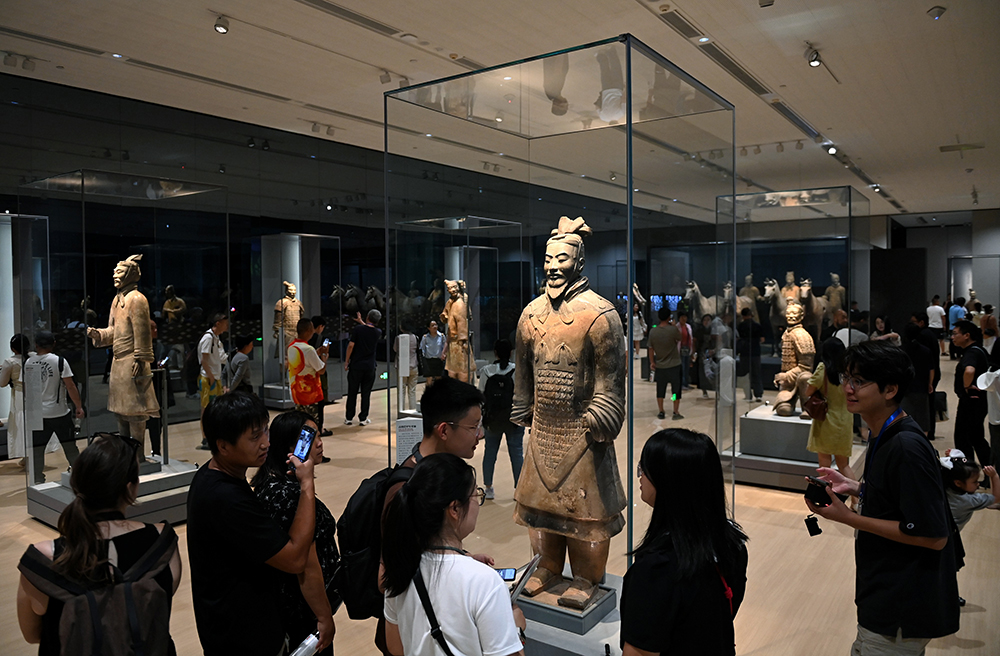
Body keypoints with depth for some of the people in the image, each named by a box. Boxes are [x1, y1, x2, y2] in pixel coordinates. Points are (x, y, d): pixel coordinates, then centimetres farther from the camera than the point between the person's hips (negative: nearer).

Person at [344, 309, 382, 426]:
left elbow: (351, 345, -9)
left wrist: (346, 362, -1)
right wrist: (361, 321, 35)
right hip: (370, 367, 2)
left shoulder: (358, 329, -8)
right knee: (366, 393, 7)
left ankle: (349, 418, 13)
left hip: (355, 365, -1)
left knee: (352, 393, 7)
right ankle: (363, 419, 9)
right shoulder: (378, 332, 0)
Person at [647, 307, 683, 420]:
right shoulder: (673, 329, -15)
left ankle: (661, 412, 17)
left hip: (659, 365, 3)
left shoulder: (653, 331, -5)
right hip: (674, 364, -3)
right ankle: (676, 413, 9)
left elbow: (650, 348, 0)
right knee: (676, 389, 7)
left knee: (660, 389, 12)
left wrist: (652, 362, 10)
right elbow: (679, 338, 5)